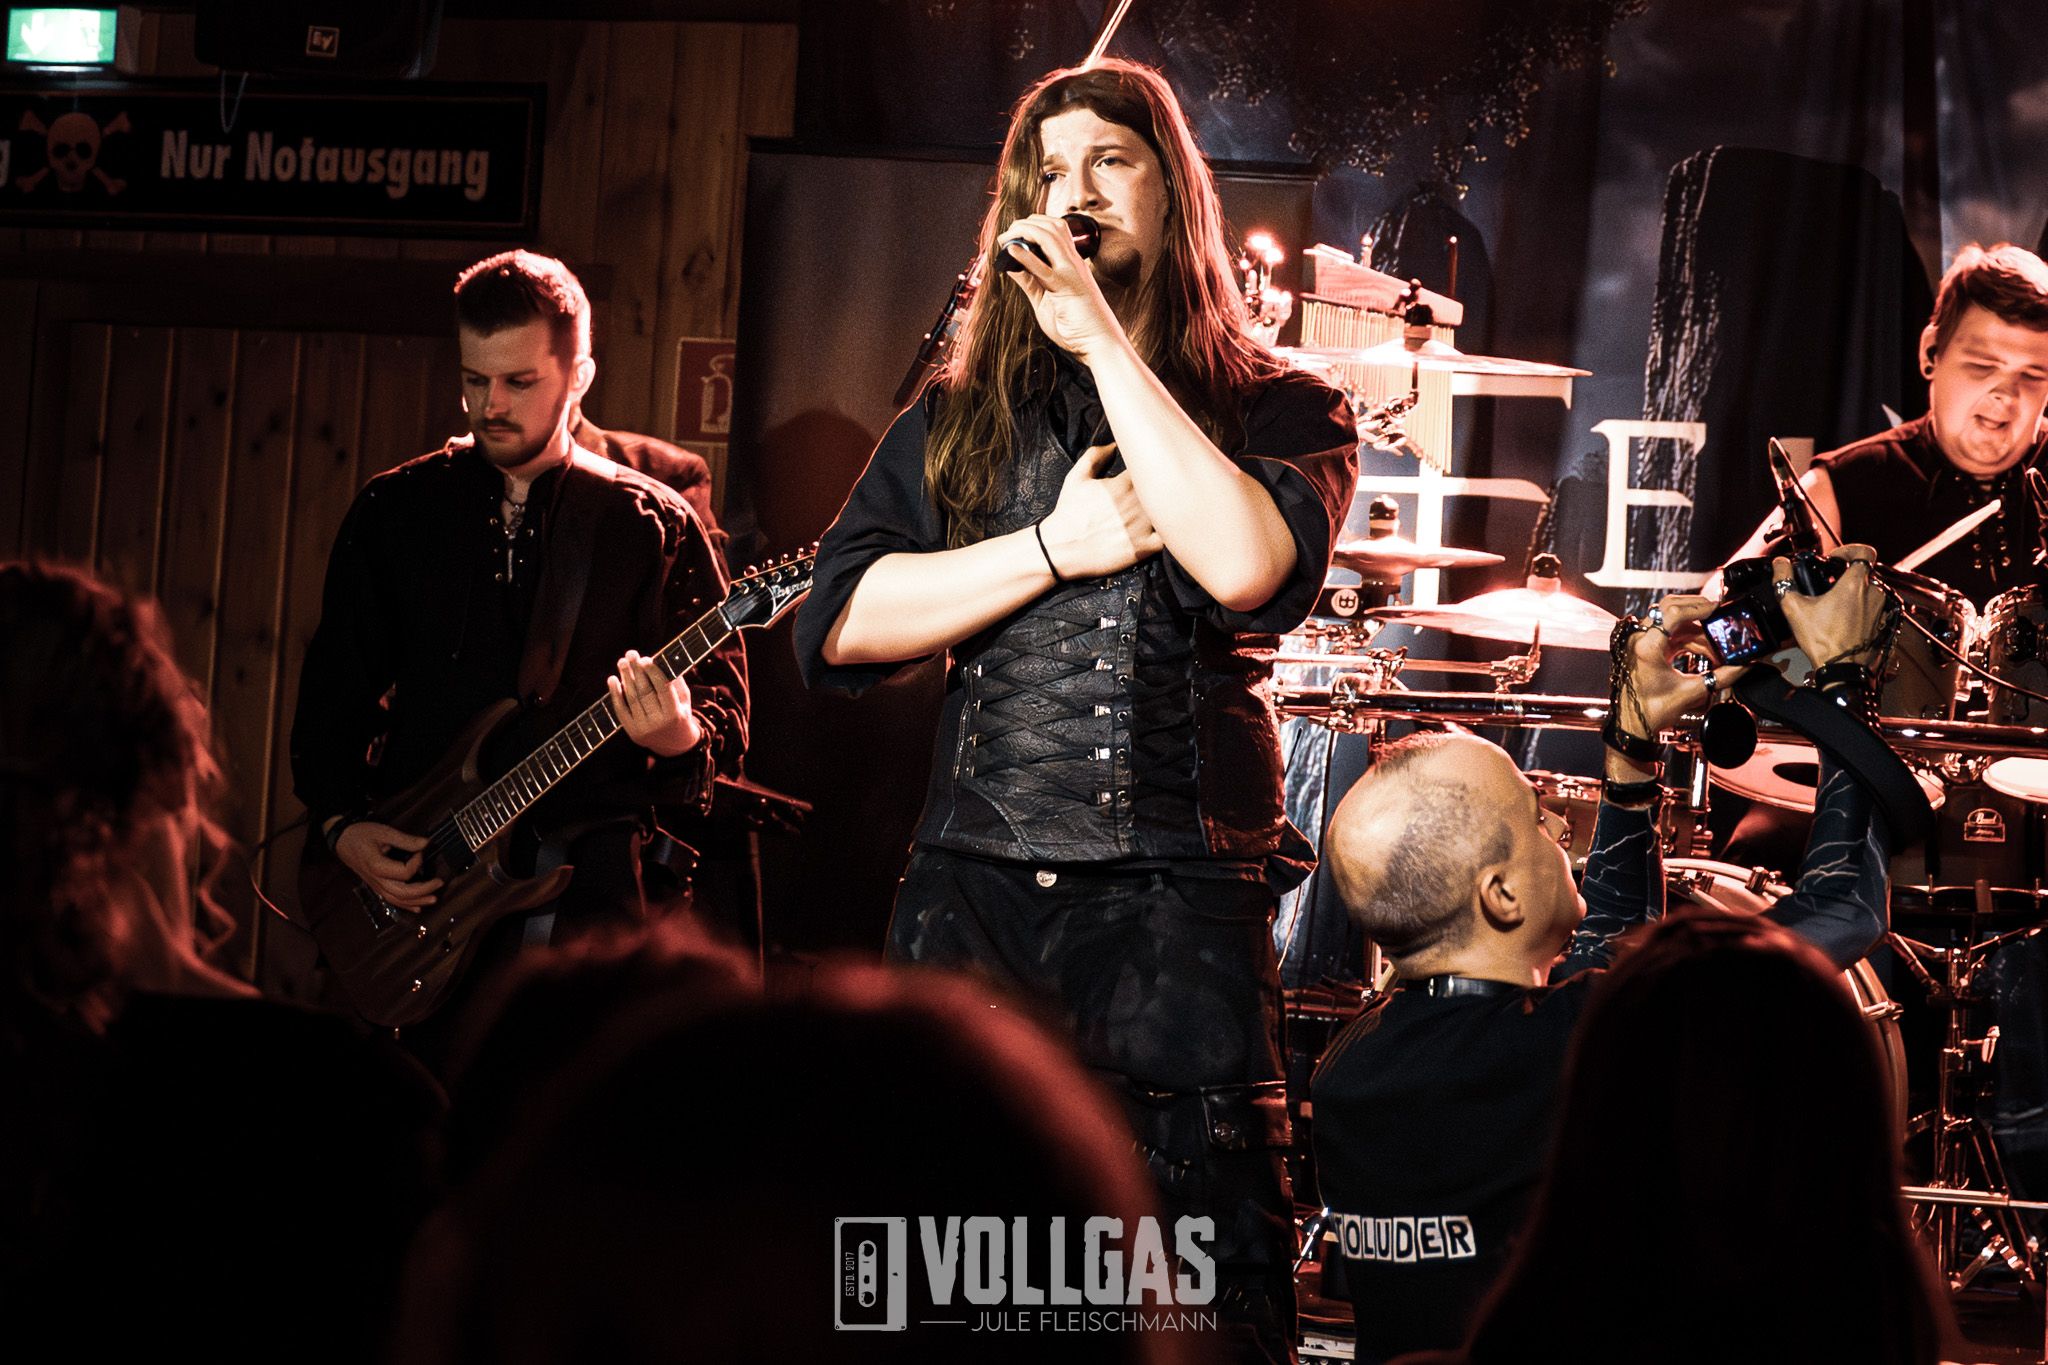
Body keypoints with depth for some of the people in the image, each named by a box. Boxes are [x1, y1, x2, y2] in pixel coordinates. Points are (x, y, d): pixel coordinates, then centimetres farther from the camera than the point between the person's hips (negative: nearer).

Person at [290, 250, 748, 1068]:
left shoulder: (654, 527, 6)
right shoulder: (393, 511, 11)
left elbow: (723, 697, 3)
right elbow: (332, 693, 14)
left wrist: (682, 738, -20)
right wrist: (341, 824, -1)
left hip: (585, 885, -1)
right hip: (408, 888, 2)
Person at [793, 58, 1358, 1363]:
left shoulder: (1283, 411, 9)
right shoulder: (963, 417, 16)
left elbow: (1245, 564, -14)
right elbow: (836, 623, 4)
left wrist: (1104, 340, -9)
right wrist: (1054, 546, -5)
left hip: (1180, 907, -2)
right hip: (972, 897, 3)